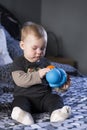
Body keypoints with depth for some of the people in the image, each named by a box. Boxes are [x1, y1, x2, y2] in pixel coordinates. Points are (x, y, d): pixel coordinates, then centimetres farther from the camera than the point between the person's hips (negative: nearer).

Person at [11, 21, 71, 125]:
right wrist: (38, 75, -28)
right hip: (25, 97, -3)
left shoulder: (45, 62, 12)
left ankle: (57, 113, -49)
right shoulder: (18, 62, -2)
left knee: (55, 98, -22)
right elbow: (19, 80, -17)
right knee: (19, 101, -30)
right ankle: (23, 114, -58)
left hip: (44, 97, 3)